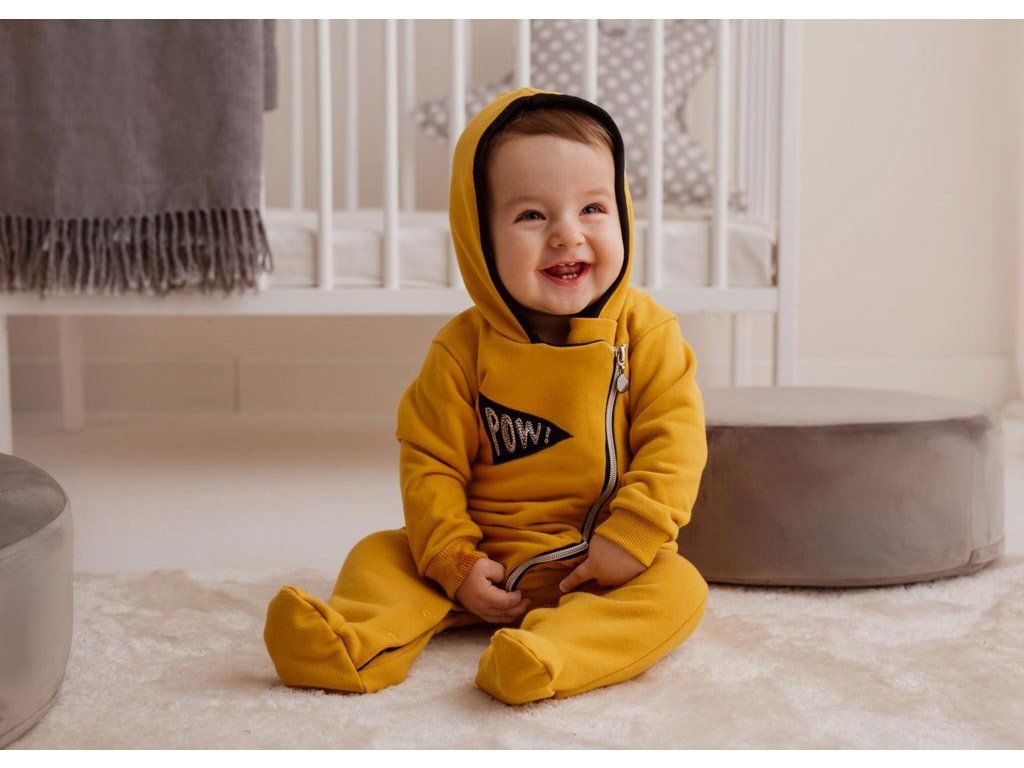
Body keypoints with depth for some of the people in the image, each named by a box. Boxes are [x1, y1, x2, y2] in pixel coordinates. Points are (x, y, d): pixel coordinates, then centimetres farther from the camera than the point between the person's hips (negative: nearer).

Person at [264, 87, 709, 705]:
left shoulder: (647, 334, -6)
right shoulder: (464, 348, -6)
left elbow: (673, 443, -10)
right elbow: (430, 461, -4)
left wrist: (628, 541, -21)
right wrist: (456, 562, -15)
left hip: (604, 564, -1)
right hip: (487, 559, 2)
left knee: (679, 587, -27)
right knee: (380, 554, -9)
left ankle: (549, 650, -48)